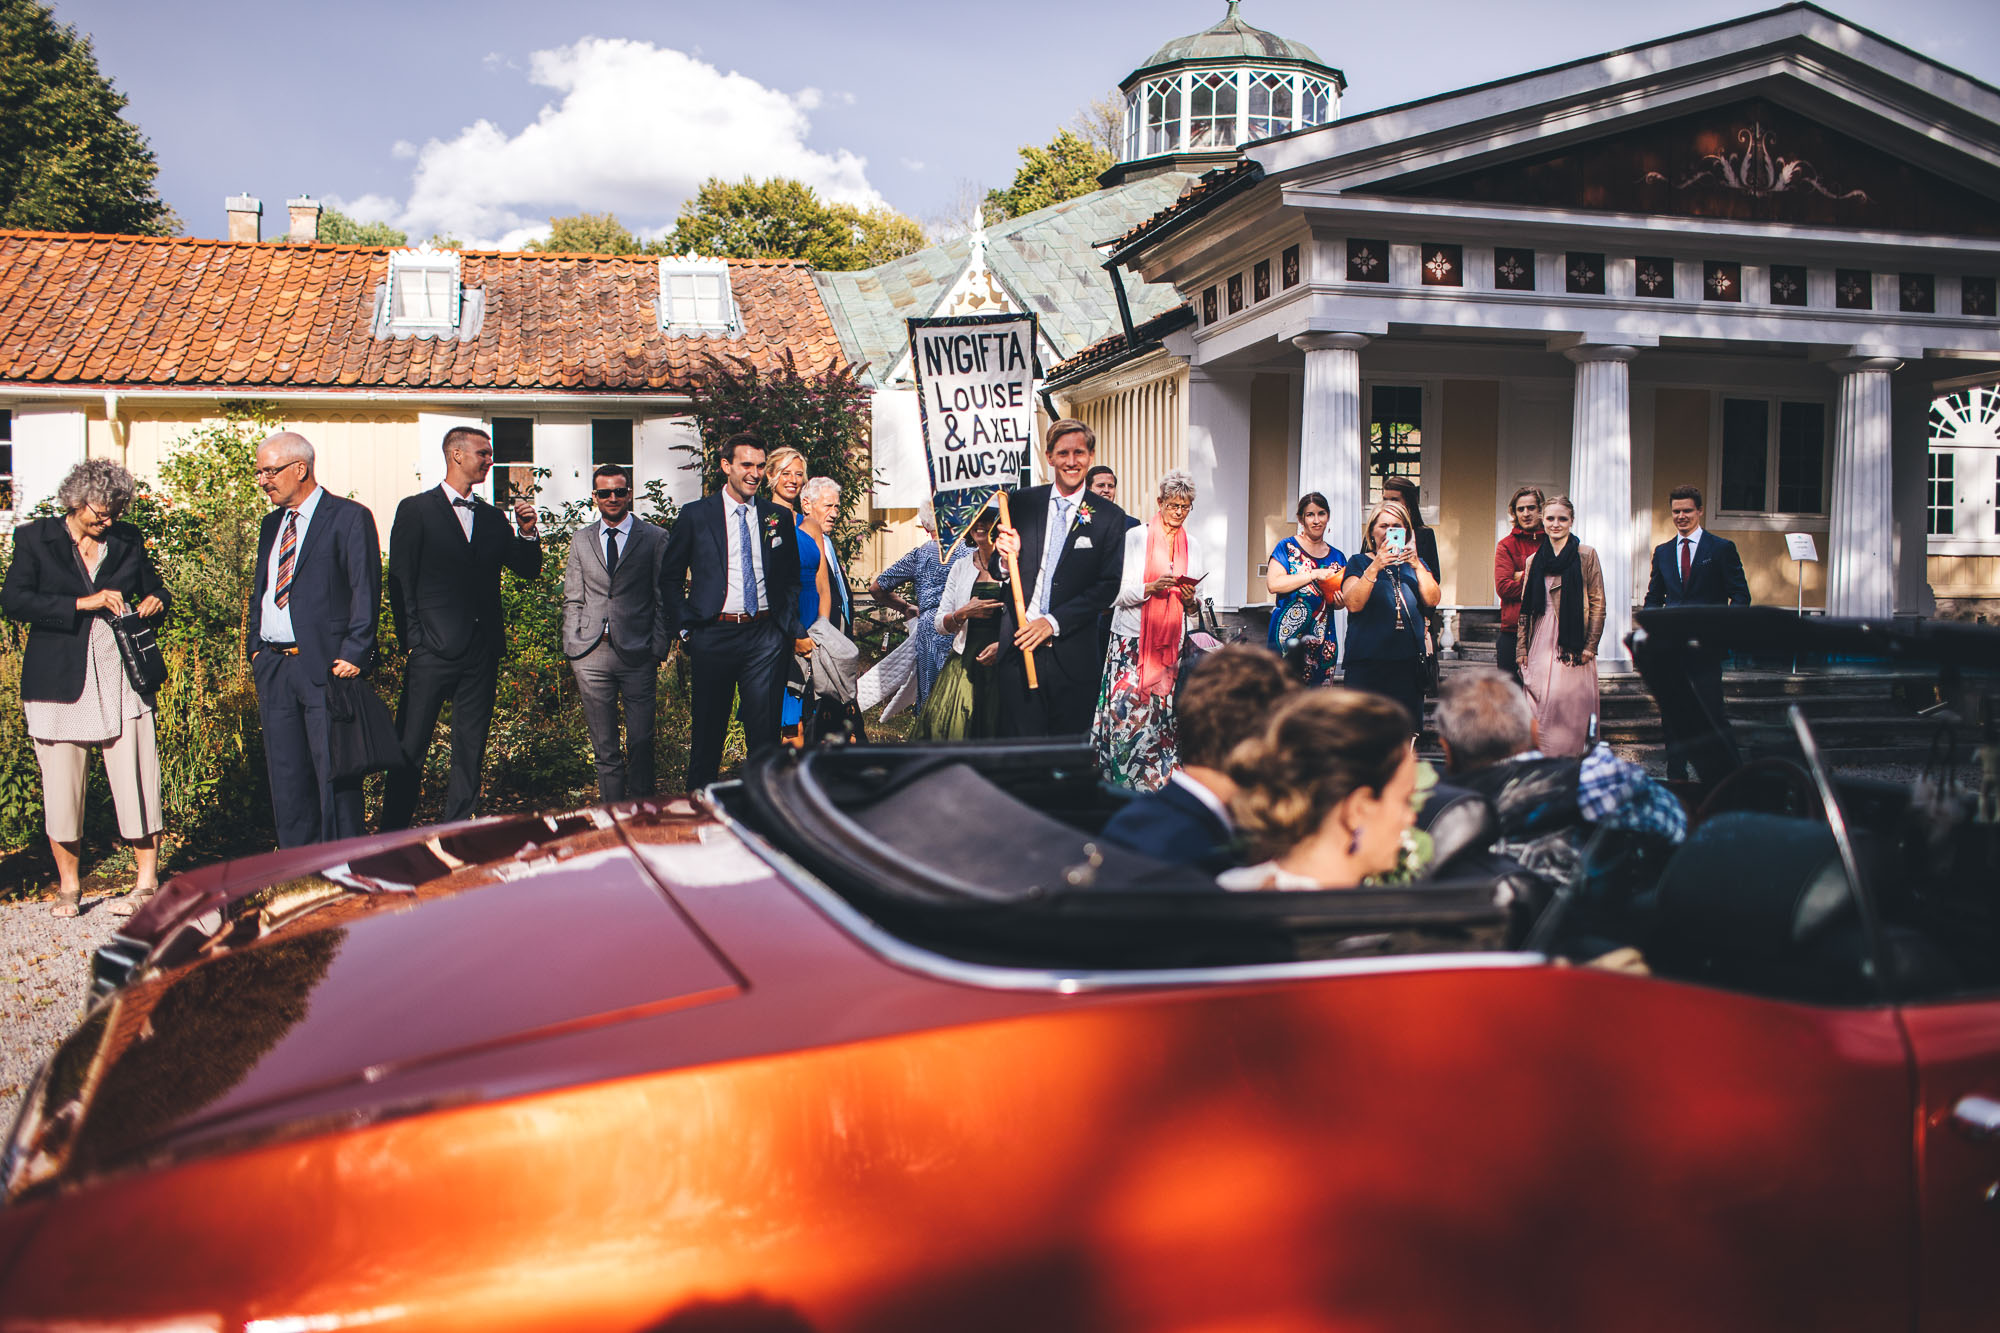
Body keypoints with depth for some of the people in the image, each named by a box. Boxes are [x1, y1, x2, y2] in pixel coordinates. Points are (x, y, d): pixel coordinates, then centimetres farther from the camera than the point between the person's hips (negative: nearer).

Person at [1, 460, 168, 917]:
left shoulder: (128, 540, 11)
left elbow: (154, 589, 23)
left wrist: (154, 602, -1)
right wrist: (83, 603, -17)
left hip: (122, 679, 1)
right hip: (59, 682, -1)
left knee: (136, 779, -4)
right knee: (61, 785, 3)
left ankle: (147, 882, 4)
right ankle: (68, 886, 17)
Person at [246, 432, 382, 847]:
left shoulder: (349, 517, -5)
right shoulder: (272, 524, 18)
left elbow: (366, 592, -9)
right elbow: (260, 590, 24)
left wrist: (354, 654, -16)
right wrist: (255, 646, 12)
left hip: (327, 666, -7)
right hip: (273, 668, 7)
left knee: (334, 774, -4)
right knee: (286, 774, 10)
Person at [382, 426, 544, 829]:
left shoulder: (492, 517, 15)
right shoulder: (416, 509, 0)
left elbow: (528, 570, 14)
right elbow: (400, 581, -2)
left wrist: (528, 533, -4)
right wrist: (411, 639, -8)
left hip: (482, 650, 5)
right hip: (434, 648, -5)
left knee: (471, 747, 8)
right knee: (411, 746, -2)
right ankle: (393, 832, 7)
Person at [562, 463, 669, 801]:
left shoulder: (655, 539, 4)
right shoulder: (581, 540, 13)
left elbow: (664, 600, 2)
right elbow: (572, 601, 13)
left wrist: (658, 653, -6)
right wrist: (571, 650, 3)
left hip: (637, 655, -2)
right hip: (591, 655, 2)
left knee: (641, 741, -1)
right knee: (604, 746, 6)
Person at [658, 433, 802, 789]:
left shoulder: (779, 517, 10)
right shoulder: (696, 515, 3)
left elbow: (791, 579, 18)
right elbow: (670, 576, 8)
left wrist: (788, 627, 8)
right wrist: (684, 626, 0)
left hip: (765, 636, 1)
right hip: (713, 636, -1)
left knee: (765, 731, 1)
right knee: (708, 730, 8)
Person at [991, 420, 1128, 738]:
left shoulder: (1109, 517, 2)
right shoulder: (1023, 502, 8)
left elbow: (1109, 586, -3)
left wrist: (1054, 622, -12)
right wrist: (1008, 554, -9)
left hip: (1072, 654, -1)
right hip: (1018, 648, 1)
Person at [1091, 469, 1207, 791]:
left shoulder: (1193, 547, 14)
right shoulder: (1135, 537, 2)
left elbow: (1196, 601, 18)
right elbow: (1117, 591, -3)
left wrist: (1190, 599, -4)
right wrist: (1150, 588, -19)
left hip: (1172, 641, 3)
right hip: (1132, 638, -3)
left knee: (1161, 710, -1)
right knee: (1126, 708, -12)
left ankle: (1153, 779, 6)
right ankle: (1121, 778, -4)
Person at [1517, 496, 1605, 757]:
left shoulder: (1586, 556, 3)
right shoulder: (1534, 561, 13)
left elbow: (1597, 604, 1)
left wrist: (1589, 646, -7)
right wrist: (1523, 651, 8)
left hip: (1574, 647, -3)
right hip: (1541, 645, 3)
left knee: (1572, 708, -3)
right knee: (1540, 708, -1)